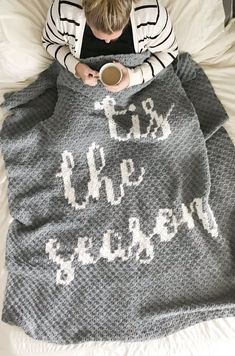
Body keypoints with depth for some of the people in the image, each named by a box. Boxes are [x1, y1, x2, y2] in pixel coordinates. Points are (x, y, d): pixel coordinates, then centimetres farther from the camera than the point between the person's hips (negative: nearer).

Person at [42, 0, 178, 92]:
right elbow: (51, 42, -12)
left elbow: (168, 52, -17)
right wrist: (75, 66, -30)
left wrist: (135, 76, -32)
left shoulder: (151, 13, -36)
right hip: (85, 72, 1)